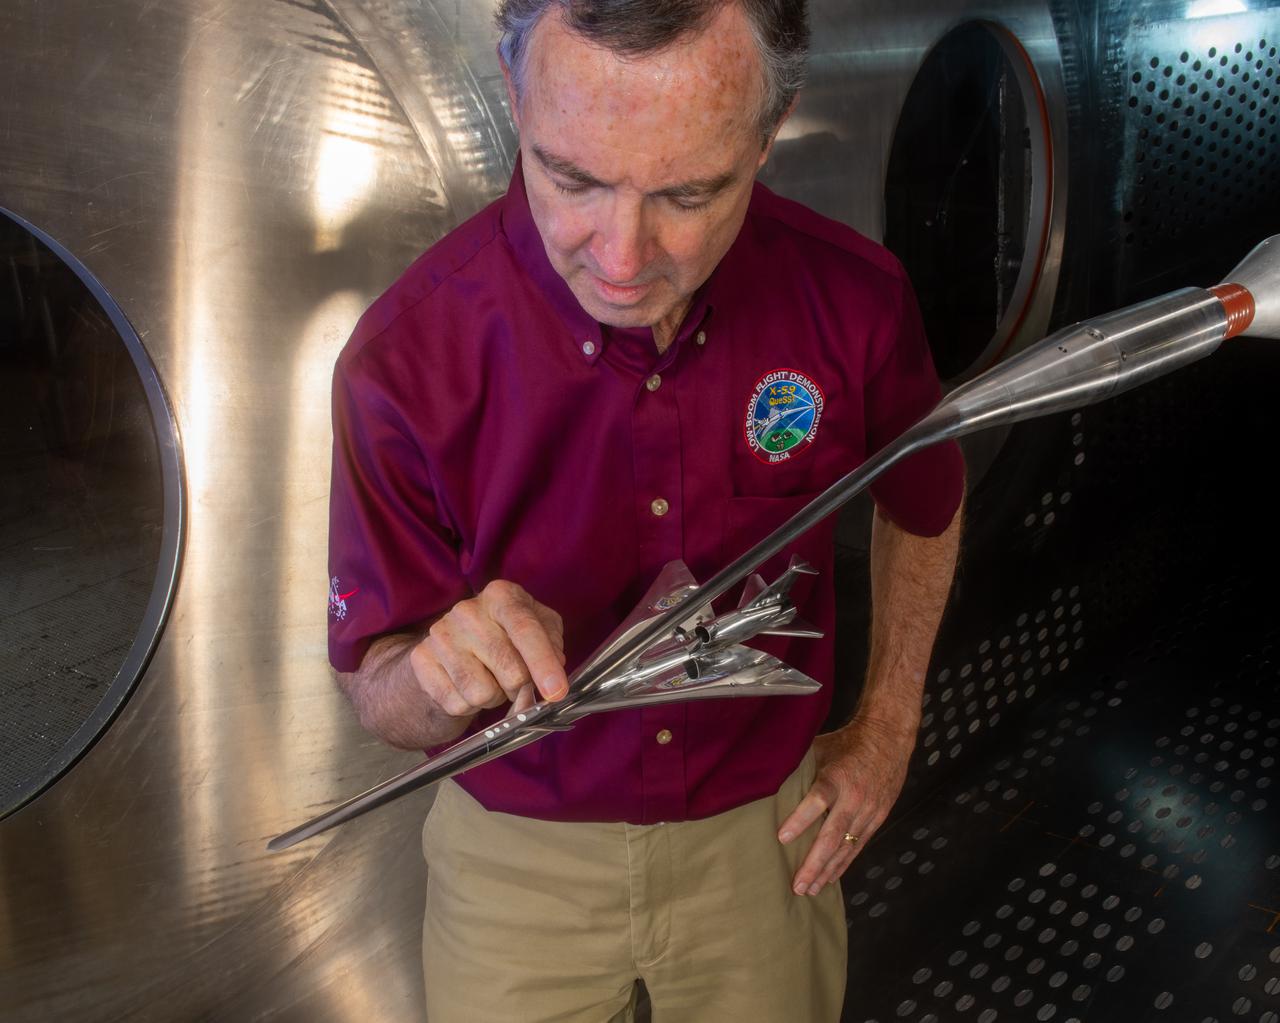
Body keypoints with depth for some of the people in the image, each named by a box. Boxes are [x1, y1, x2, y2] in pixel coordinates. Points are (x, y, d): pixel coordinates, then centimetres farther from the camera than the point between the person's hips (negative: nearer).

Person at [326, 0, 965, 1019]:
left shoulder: (853, 298, -19)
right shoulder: (407, 358, -24)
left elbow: (922, 503, 4)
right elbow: (379, 697, -15)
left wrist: (887, 726, 3)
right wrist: (443, 679, -37)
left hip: (762, 829, 2)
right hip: (521, 847, -1)